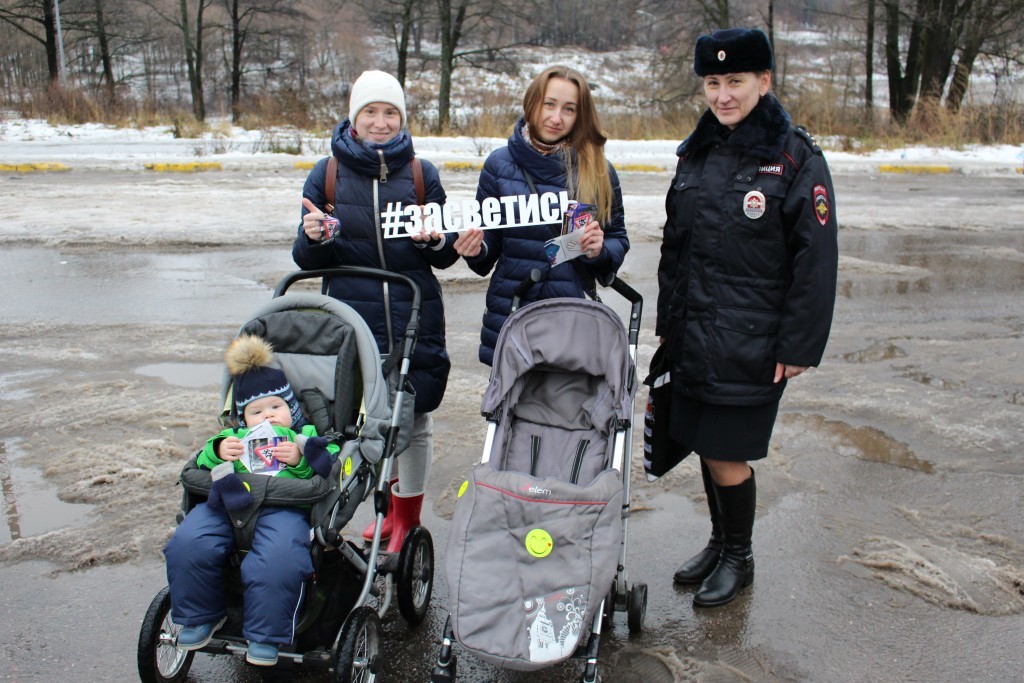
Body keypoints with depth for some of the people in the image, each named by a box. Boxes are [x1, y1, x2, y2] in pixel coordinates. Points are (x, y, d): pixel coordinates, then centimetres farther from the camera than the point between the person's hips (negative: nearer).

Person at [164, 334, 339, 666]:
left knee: (277, 560, -33)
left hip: (283, 505, -3)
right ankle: (202, 615, 1)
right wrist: (218, 450, 3)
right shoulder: (235, 437, 38)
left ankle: (265, 635, -13)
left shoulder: (305, 436, 28)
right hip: (226, 501, 4)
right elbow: (200, 462, 24)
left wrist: (299, 460, -7)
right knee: (187, 545, -23)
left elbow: (328, 468, 10)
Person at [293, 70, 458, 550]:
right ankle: (388, 504, 30)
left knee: (414, 419, 6)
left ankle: (408, 516, 26)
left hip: (415, 319, 0)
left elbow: (446, 257, 6)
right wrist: (313, 238, -16)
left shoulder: (422, 174, 5)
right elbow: (307, 260, 5)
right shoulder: (327, 175, 5)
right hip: (351, 319, 0)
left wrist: (437, 240, -16)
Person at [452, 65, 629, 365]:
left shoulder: (599, 171, 4)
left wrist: (600, 250, -13)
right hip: (509, 315, 1)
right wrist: (476, 249, -13)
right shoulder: (500, 163, 5)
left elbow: (618, 240, 9)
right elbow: (489, 244, 9)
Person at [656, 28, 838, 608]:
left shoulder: (797, 160, -9)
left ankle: (739, 558, 23)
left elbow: (816, 261, -10)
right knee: (704, 445, 14)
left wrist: (799, 346, -12)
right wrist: (668, 320, 14)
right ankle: (719, 542, 35)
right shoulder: (697, 155, 9)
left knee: (725, 453, 0)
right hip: (692, 336, 6)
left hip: (750, 342, -6)